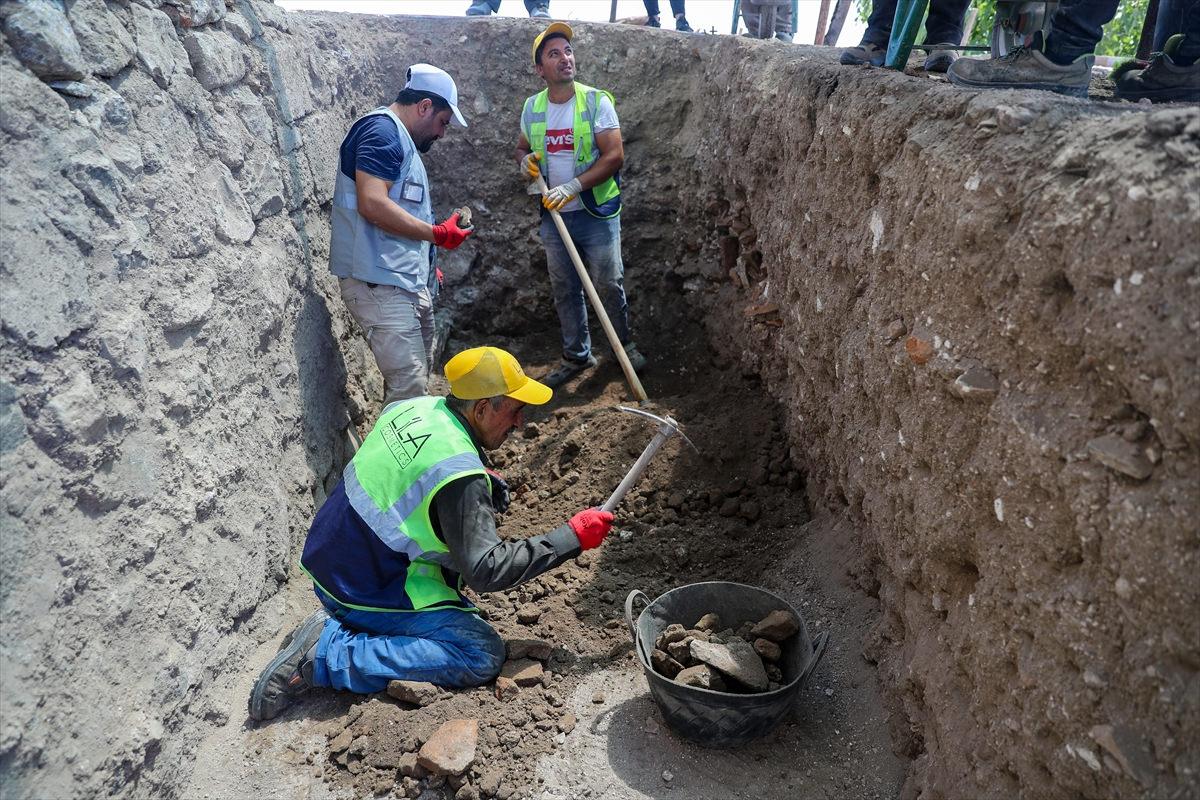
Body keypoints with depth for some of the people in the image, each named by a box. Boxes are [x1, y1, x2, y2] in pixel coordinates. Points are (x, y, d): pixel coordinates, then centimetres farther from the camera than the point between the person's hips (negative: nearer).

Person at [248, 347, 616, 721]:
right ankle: (328, 652, -11)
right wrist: (572, 537, -19)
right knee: (483, 655, -14)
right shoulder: (459, 475, -26)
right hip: (366, 591, -9)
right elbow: (485, 570, -25)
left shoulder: (415, 406, -1)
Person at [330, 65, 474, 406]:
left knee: (416, 379, 14)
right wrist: (437, 233, -15)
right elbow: (372, 203, -23)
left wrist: (426, 264, 21)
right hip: (383, 285, -11)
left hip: (409, 283, 11)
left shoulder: (400, 138, 22)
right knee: (408, 389, -12)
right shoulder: (382, 130, -9)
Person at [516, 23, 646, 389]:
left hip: (597, 212, -4)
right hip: (554, 217, 4)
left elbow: (614, 155, -15)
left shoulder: (597, 102, -9)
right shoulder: (532, 108, 4)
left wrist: (573, 186, -24)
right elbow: (522, 147, 20)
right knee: (564, 290, 10)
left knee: (609, 285, 2)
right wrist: (526, 160, -5)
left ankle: (624, 343, 25)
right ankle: (577, 355, 24)